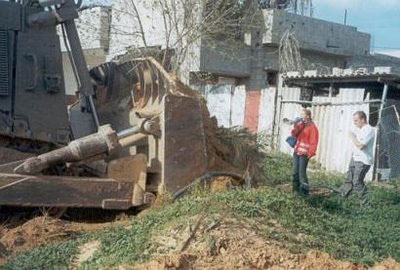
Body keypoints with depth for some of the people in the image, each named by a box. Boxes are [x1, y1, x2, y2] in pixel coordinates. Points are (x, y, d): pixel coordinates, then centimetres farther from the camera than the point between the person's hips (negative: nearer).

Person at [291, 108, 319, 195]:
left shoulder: (312, 127, -8)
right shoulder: (300, 125, 14)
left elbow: (313, 141, -12)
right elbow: (294, 134, 10)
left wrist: (310, 153, -18)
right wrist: (297, 126, -6)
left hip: (304, 153, -7)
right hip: (296, 151, 7)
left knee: (302, 172, -9)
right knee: (295, 172, 11)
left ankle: (304, 190, -1)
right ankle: (296, 189, 21)